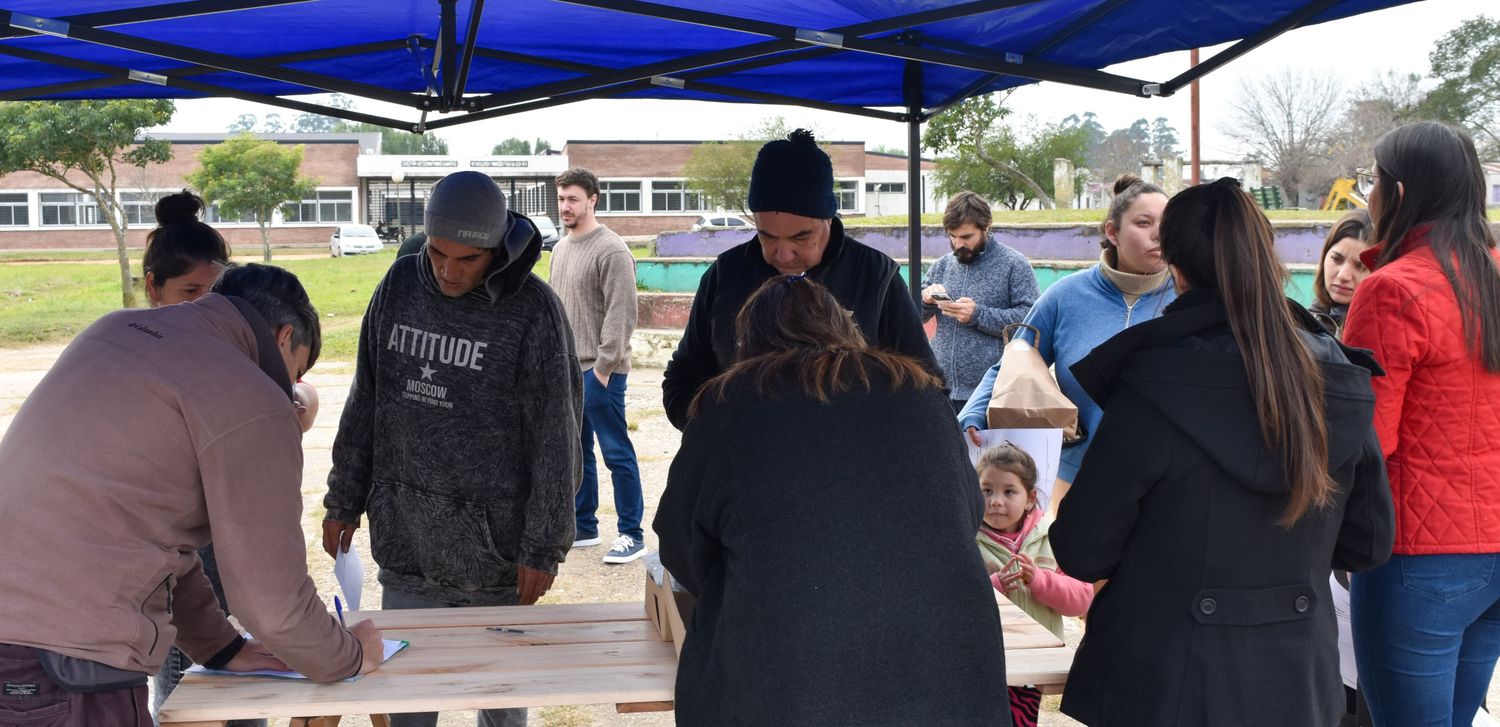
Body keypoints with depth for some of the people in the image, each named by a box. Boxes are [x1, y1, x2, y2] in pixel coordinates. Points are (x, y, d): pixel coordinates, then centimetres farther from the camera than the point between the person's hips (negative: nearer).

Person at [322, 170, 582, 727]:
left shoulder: (533, 311, -12)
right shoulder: (400, 285, 2)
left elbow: (555, 436, -9)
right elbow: (365, 400, 10)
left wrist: (542, 549, -9)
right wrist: (344, 501, 11)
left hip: (493, 546, -3)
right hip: (403, 538, 4)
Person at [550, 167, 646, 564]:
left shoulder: (611, 250, -13)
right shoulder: (561, 249, 14)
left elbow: (621, 315, -17)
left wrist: (603, 366, -17)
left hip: (599, 372, -9)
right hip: (564, 370, 9)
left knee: (616, 453, -3)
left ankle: (631, 534, 5)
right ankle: (583, 526, 26)